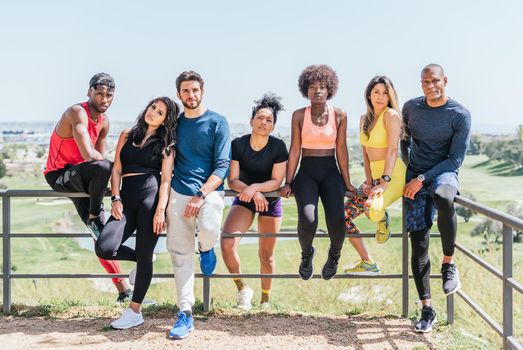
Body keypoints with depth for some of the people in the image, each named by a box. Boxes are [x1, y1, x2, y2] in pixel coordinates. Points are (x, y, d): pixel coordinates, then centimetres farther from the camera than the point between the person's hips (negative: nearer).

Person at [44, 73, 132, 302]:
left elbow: (100, 156, 10)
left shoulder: (104, 121, 8)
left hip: (77, 177, 8)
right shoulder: (78, 113, -20)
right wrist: (115, 167, -16)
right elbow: (89, 155, -31)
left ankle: (123, 290, 7)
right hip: (58, 175, -8)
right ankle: (93, 215, -13)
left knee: (101, 235, 3)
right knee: (102, 167, -37)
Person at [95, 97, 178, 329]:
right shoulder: (127, 136, 20)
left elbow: (166, 179, 0)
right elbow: (116, 170, 14)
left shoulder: (166, 144, 10)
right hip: (127, 199, 3)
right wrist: (116, 199, -1)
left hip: (151, 195, -3)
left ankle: (135, 312, 7)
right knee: (104, 248, -15)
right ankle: (140, 258, 16)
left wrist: (161, 210, -13)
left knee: (144, 255, -5)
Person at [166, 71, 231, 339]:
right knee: (180, 252, -3)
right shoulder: (174, 123, 12)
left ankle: (206, 248, 8)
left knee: (208, 230, -31)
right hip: (179, 192, 3)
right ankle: (185, 314, 3)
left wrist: (201, 195, -16)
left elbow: (222, 165, -5)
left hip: (209, 190, -3)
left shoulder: (217, 123, 2)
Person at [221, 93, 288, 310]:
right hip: (244, 199, 0)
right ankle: (242, 288, 2)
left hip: (270, 201, 0)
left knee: (266, 255, 7)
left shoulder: (278, 147, -13)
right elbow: (232, 180, -11)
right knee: (227, 244, -22)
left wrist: (254, 187, -31)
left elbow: (276, 181, -15)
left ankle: (265, 298, 30)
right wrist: (252, 193, -28)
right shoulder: (238, 145, -11)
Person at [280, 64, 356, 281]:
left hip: (330, 171, 1)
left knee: (336, 219, -24)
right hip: (307, 171, -1)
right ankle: (306, 254, 8)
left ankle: (334, 255, 11)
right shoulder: (299, 115, 2)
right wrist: (288, 183, -3)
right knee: (308, 220, -26)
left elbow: (341, 150, 5)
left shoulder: (339, 116, 4)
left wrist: (347, 183, 4)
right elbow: (295, 150, 2)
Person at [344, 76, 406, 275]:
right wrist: (369, 181, -3)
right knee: (343, 215, -2)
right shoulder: (364, 119, 11)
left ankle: (384, 219, 4)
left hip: (393, 175, -8)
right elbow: (365, 153, 10)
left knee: (372, 209, -36)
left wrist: (384, 182, -25)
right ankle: (367, 264, 8)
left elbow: (393, 150, -18)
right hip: (374, 176, 8)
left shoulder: (391, 115, -11)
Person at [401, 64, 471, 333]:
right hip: (415, 178, 3)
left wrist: (422, 179, -15)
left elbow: (456, 159, -9)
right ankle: (427, 310, 3)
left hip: (444, 173, -3)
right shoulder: (411, 107, 5)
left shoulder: (460, 115, -6)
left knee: (443, 197, -41)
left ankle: (448, 263, -20)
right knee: (419, 244, -5)